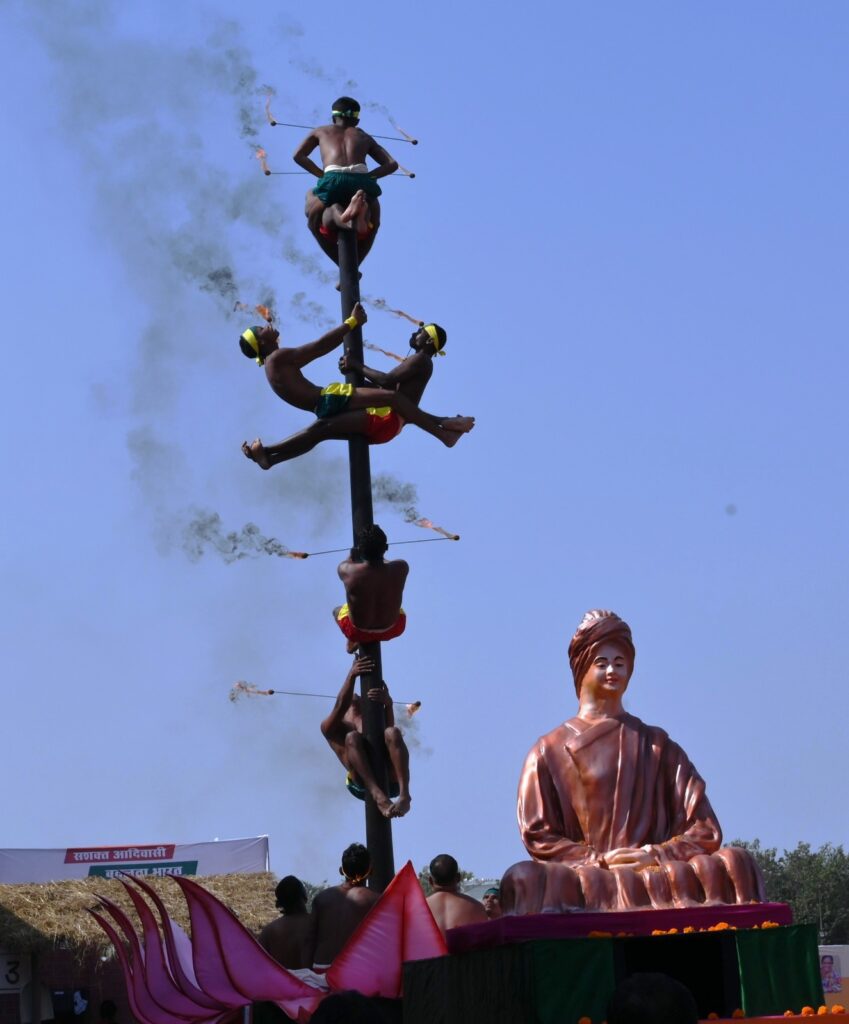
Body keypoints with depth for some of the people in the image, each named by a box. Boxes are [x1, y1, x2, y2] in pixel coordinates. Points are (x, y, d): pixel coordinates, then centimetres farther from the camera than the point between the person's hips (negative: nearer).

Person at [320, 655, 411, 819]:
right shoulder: (334, 728, 29)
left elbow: (389, 725, 9)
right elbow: (340, 707, 5)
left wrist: (388, 704, -13)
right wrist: (351, 676, -8)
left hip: (390, 778, 2)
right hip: (362, 784, -2)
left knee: (392, 732, -24)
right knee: (352, 737, -27)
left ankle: (404, 795, -45)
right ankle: (378, 796, -49)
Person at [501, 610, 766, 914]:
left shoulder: (658, 746, 21)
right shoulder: (549, 752, 18)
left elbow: (704, 830, 12)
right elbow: (538, 836, 7)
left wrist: (657, 854, -9)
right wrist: (600, 860, -10)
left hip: (659, 874, 1)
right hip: (586, 877, -1)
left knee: (736, 864, -30)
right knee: (525, 879, -35)